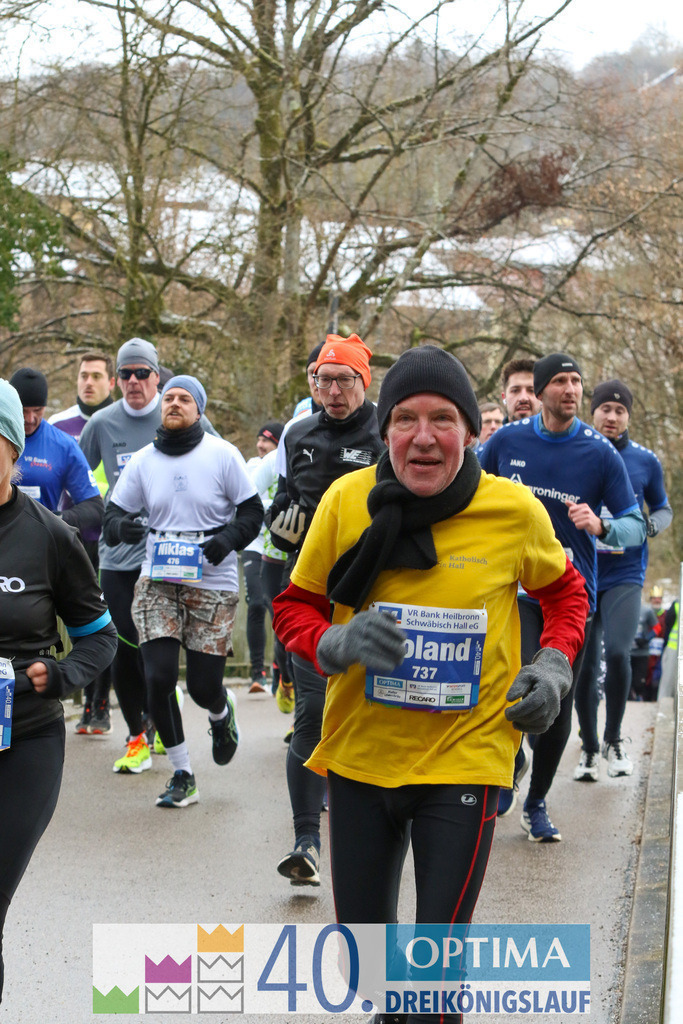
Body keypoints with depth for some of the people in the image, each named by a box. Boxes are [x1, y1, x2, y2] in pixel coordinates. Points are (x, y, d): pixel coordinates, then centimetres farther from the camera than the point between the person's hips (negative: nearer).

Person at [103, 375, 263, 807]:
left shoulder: (222, 454, -3)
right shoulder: (143, 460, 4)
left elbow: (253, 512, 1)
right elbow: (112, 514, 8)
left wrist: (229, 538, -18)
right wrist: (122, 527, -16)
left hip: (213, 586, -2)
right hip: (157, 582, 2)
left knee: (203, 687, 0)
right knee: (158, 678, -11)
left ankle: (223, 712, 40)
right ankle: (182, 775, 6)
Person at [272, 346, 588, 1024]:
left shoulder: (515, 511, -8)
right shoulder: (346, 500, -9)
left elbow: (564, 591, 12)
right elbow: (294, 606, 3)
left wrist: (554, 665, -3)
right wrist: (337, 644, -17)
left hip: (465, 758, -2)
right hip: (359, 757, 2)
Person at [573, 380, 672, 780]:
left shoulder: (646, 461, 4)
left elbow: (663, 509, 16)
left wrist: (648, 526, -5)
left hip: (625, 574, -1)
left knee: (617, 653, -20)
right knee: (584, 667, 4)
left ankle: (614, 740, 0)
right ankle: (590, 749, 21)